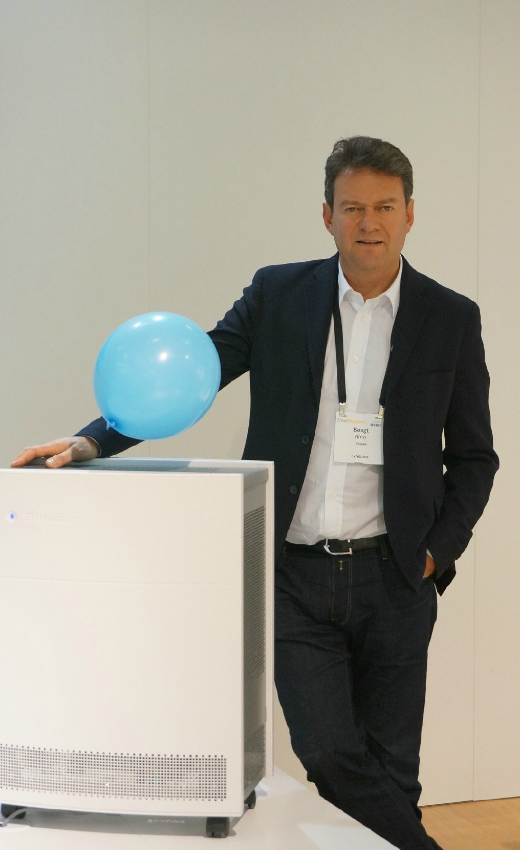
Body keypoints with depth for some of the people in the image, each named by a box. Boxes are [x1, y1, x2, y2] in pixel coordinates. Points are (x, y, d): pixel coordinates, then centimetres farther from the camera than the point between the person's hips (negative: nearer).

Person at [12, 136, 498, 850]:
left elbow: (474, 457, 9)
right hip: (296, 575, 0)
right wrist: (90, 441, -15)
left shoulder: (452, 318, 3)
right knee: (328, 754, -7)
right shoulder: (279, 295, 3)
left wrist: (438, 552, -3)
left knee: (391, 770, 7)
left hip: (394, 579, 0)